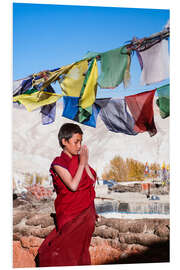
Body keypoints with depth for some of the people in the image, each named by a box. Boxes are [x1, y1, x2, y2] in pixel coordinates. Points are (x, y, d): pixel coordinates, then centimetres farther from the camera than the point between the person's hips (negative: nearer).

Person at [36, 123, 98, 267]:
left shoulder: (79, 159, 4)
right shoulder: (59, 163, -13)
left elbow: (92, 181, 3)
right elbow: (73, 185, -23)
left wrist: (86, 163, -9)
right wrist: (82, 163, -20)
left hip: (87, 211, 5)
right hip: (70, 213, -5)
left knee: (81, 248, 16)